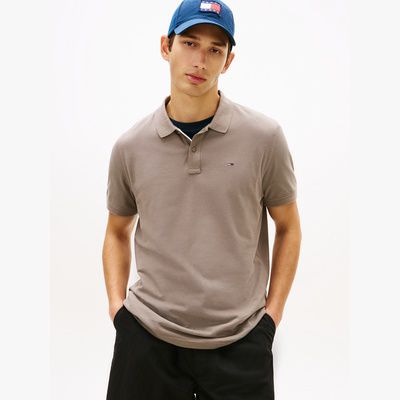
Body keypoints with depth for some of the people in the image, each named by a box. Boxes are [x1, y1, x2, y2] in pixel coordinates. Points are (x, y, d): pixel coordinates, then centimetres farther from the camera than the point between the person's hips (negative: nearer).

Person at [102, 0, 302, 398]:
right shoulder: (130, 146, 0)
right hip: (147, 335, 2)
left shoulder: (265, 136, -6)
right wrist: (116, 303, 3)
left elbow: (288, 227, 4)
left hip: (240, 341, -1)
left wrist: (272, 312, 0)